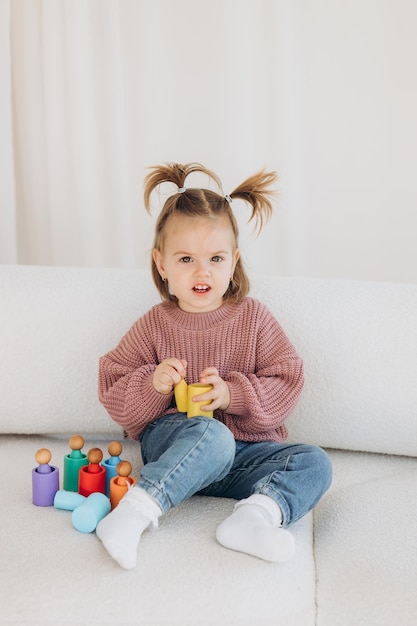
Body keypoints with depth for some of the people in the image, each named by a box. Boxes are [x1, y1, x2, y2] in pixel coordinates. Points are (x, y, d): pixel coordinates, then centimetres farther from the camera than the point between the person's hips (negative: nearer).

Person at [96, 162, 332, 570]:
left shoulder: (253, 318, 3)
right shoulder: (154, 326, 2)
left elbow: (286, 384, -1)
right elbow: (112, 393, 3)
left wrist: (233, 394, -18)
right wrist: (153, 385, -18)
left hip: (245, 452, 3)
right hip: (169, 441, -2)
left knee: (314, 464, -19)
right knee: (212, 436, -37)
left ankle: (256, 513, -40)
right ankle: (136, 510, -39)